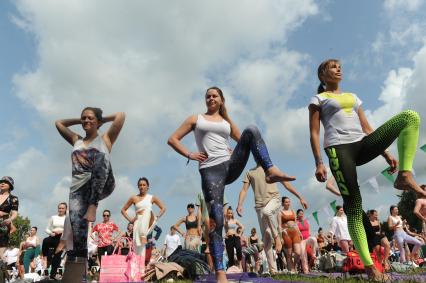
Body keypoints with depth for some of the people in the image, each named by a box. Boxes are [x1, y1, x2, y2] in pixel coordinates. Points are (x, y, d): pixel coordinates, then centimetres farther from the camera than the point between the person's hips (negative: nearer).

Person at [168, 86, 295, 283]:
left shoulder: (227, 122, 23)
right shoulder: (195, 119, 17)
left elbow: (243, 141, 30)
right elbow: (173, 139, 12)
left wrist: (237, 151, 8)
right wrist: (189, 155, 0)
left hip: (231, 165, 3)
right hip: (210, 170, -2)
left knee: (251, 131, -18)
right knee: (216, 220, -13)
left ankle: (271, 172, -33)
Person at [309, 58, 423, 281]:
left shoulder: (353, 97, 29)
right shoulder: (318, 99, 12)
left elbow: (367, 129, 24)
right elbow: (314, 133, 1)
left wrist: (385, 153, 13)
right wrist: (319, 163, -12)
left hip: (363, 145, 5)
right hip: (339, 149, -5)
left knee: (410, 116, -13)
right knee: (353, 205, -13)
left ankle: (404, 175, -23)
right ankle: (369, 266, -7)